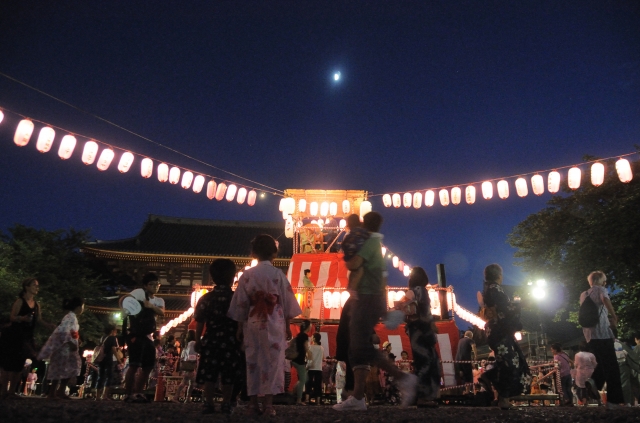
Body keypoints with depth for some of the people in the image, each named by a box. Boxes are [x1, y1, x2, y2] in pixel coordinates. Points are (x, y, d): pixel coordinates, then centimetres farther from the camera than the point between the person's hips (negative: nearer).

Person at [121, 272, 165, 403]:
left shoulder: (159, 301, 12)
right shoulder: (140, 292, -5)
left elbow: (162, 312, -7)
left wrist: (151, 306, -24)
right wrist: (126, 313, -32)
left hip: (148, 336, 7)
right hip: (136, 335, -7)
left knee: (148, 366, 9)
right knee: (135, 365, -12)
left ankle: (137, 393, 18)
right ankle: (128, 394, -4)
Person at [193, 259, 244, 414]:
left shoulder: (206, 298, -1)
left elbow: (199, 323, 2)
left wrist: (197, 341, 12)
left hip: (211, 342, 1)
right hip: (231, 343, -1)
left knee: (209, 375, 8)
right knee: (228, 377, 8)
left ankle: (209, 403, 7)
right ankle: (226, 404, 13)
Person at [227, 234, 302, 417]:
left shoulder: (247, 275, 2)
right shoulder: (278, 274, -2)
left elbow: (240, 304, 4)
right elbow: (286, 302, 0)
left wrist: (240, 327, 11)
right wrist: (287, 326, 8)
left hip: (253, 323, 2)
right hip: (274, 323, -2)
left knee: (253, 361, 9)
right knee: (273, 361, 2)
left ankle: (253, 403, 11)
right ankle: (268, 404, 1)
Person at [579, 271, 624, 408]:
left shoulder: (583, 295, 22)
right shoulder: (600, 289, 2)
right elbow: (605, 300, -20)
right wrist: (615, 318, -10)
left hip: (590, 335, 7)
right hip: (602, 333, -7)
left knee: (602, 366, 16)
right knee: (611, 367, -5)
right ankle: (614, 400, -9)